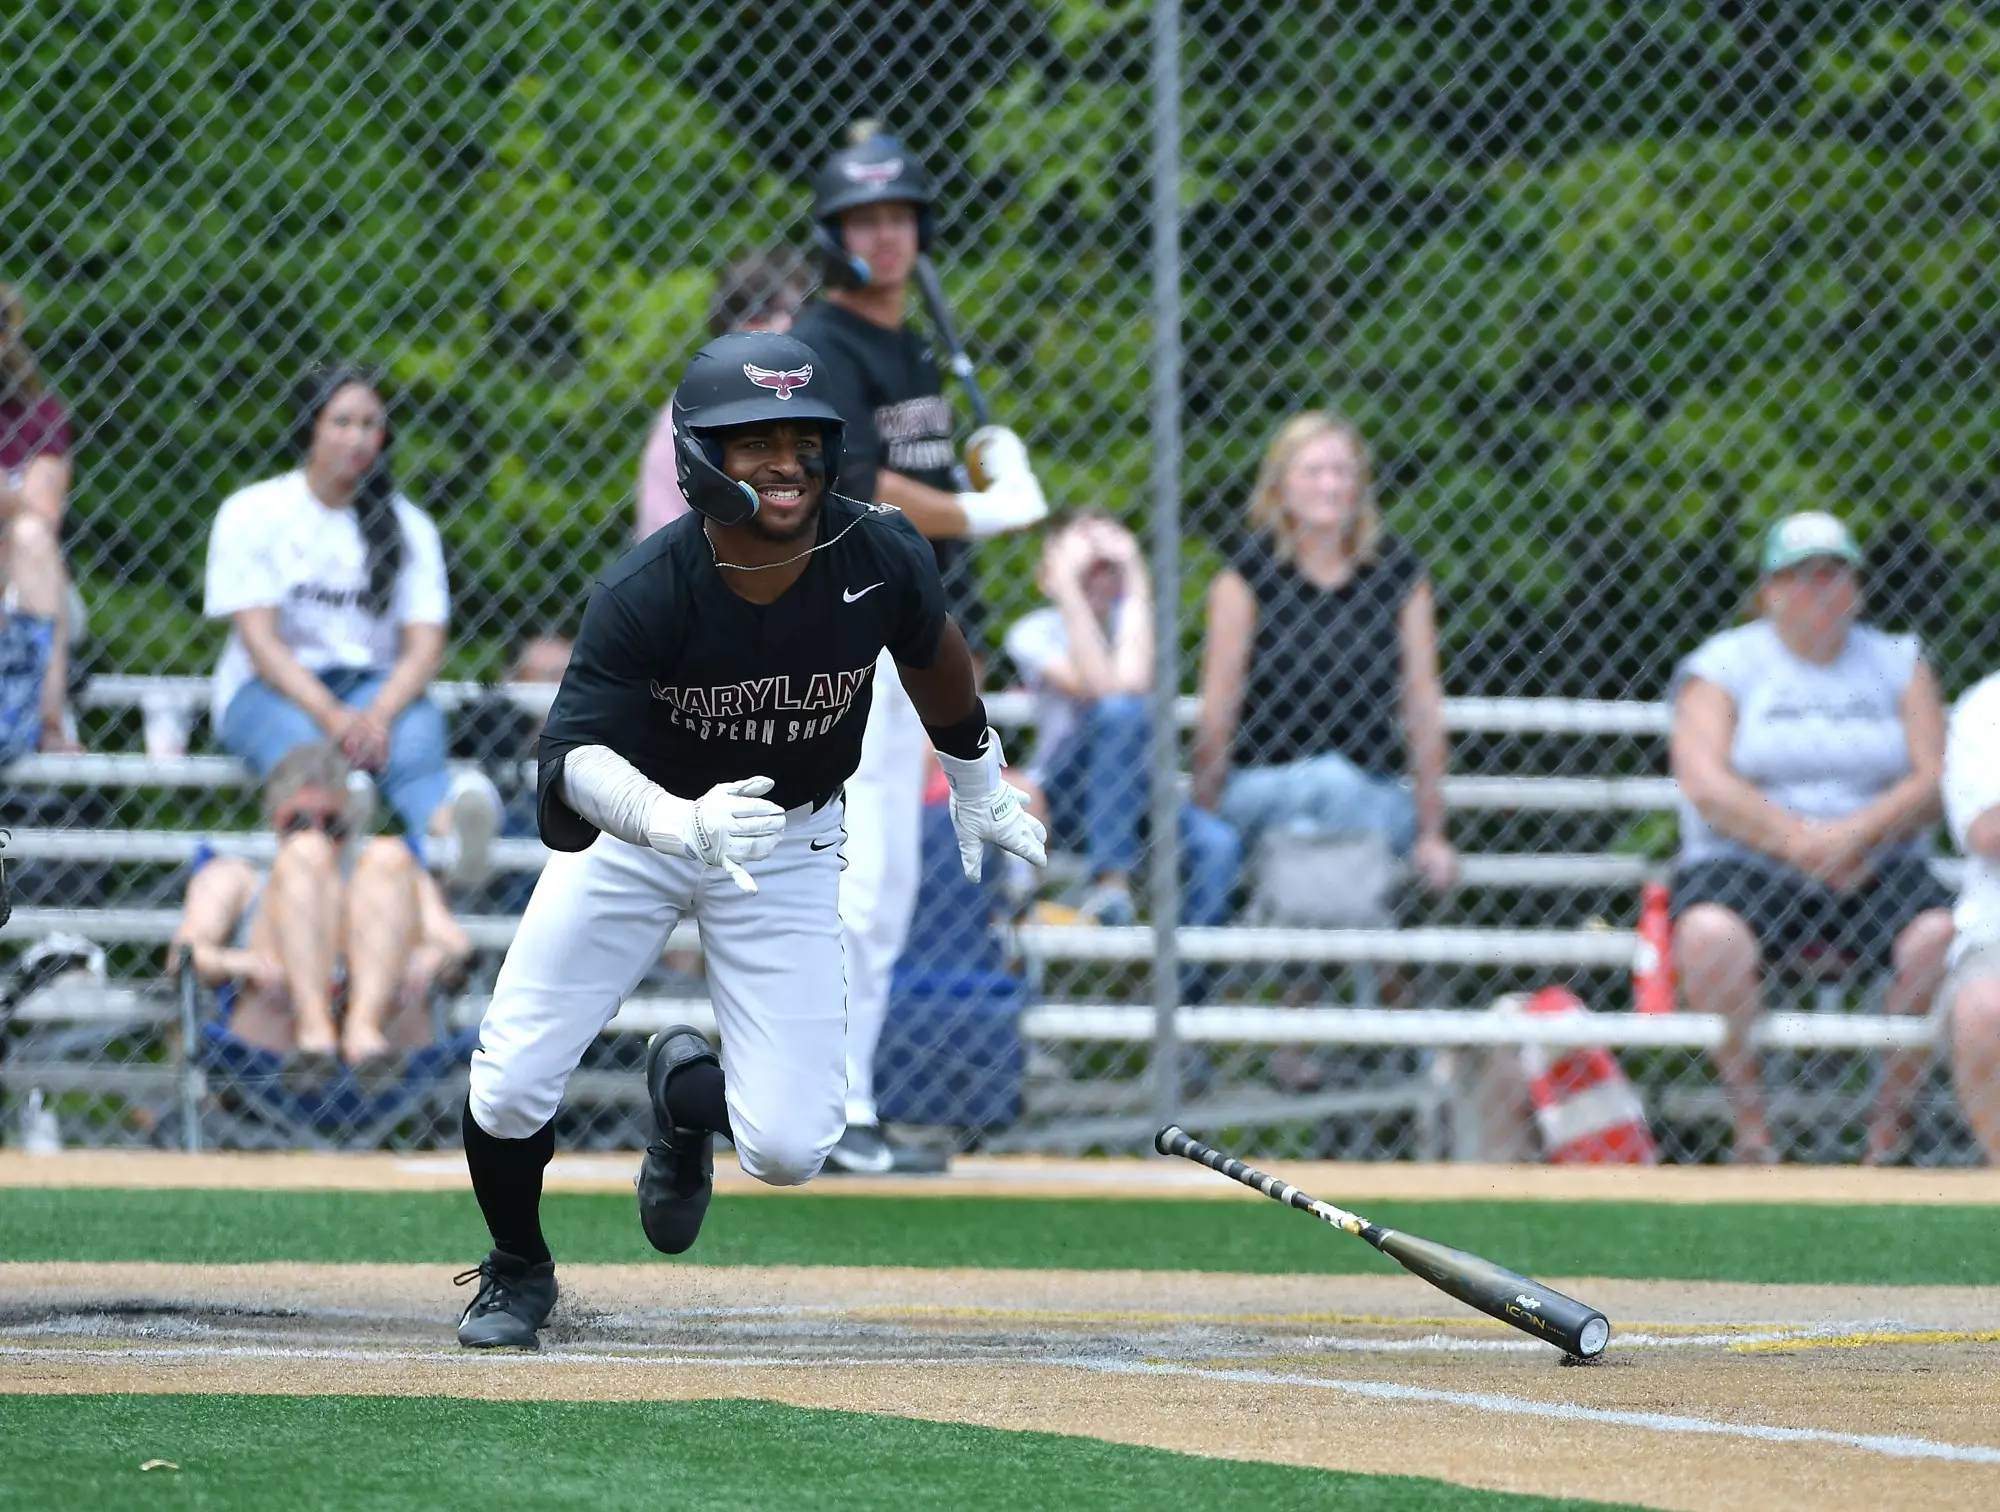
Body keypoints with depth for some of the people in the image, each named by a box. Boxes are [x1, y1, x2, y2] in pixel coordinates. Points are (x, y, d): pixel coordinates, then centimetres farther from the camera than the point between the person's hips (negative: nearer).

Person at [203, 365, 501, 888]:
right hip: (269, 689, -2)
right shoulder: (252, 512, 2)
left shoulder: (408, 526, 10)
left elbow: (425, 645, 0)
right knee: (301, 742, -39)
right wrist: (332, 717, -23)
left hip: (375, 685, 2)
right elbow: (260, 639, -7)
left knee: (417, 732, -35)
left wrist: (378, 717, -21)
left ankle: (445, 827, -71)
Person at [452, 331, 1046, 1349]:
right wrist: (680, 821, -56)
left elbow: (932, 651, 3)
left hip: (791, 843, 2)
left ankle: (687, 1088, 28)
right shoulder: (646, 593, -29)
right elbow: (574, 756, -37)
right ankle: (518, 1270, 22)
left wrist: (977, 787, 18)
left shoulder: (882, 558, -20)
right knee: (509, 1091, -12)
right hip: (637, 822, -2)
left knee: (788, 1148, -10)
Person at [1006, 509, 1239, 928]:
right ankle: (1113, 887, -36)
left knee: (1218, 845, -30)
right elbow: (1100, 689, -29)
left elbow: (1135, 683, -26)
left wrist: (1135, 577, -20)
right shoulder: (1034, 632, -9)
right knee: (1118, 710, -34)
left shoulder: (1131, 616, -2)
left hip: (1139, 790, 3)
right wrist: (1066, 586, -27)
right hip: (1061, 795, -3)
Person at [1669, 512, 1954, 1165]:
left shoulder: (1898, 665, 14)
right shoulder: (1723, 665, 8)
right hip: (1747, 865, -2)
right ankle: (1749, 1123, -24)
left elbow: (1933, 784, 2)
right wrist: (1803, 844, -17)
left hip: (1879, 867, 2)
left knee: (1942, 935, -30)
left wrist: (1855, 836, -17)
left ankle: (1889, 1122, -16)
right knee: (1710, 932, -36)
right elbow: (1705, 785, -6)